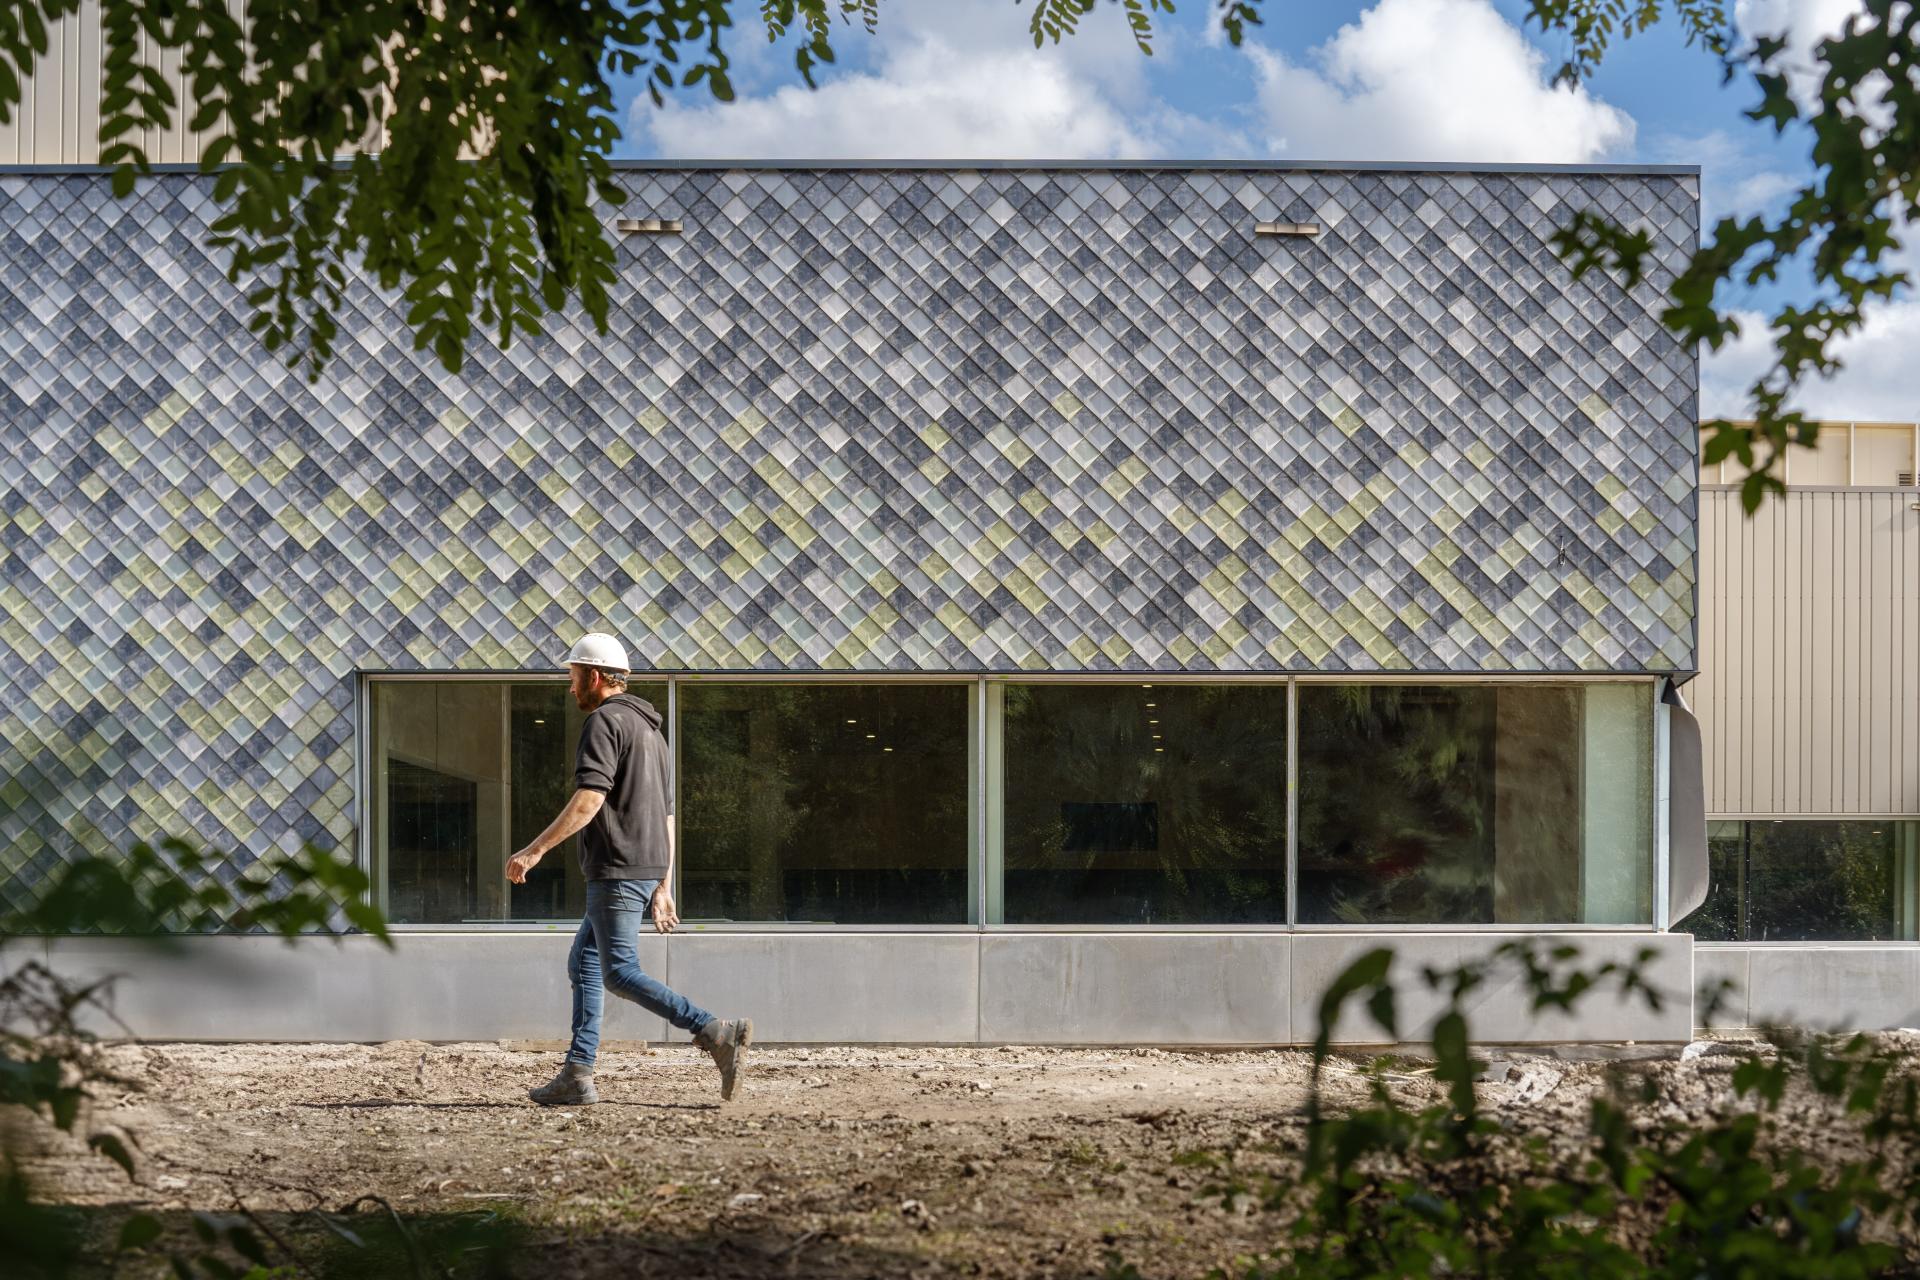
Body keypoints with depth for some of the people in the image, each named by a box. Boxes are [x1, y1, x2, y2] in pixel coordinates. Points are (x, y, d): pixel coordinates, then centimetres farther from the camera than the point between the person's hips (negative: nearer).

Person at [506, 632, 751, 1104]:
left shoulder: (604, 722, -9)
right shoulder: (649, 728, 22)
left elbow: (588, 800, -22)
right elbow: (666, 815, 22)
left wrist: (534, 850, -21)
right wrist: (663, 886, 23)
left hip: (617, 870, -10)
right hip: (648, 870, 10)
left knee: (620, 974, -11)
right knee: (583, 963, 14)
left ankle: (719, 1033, -21)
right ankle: (577, 1076, 11)